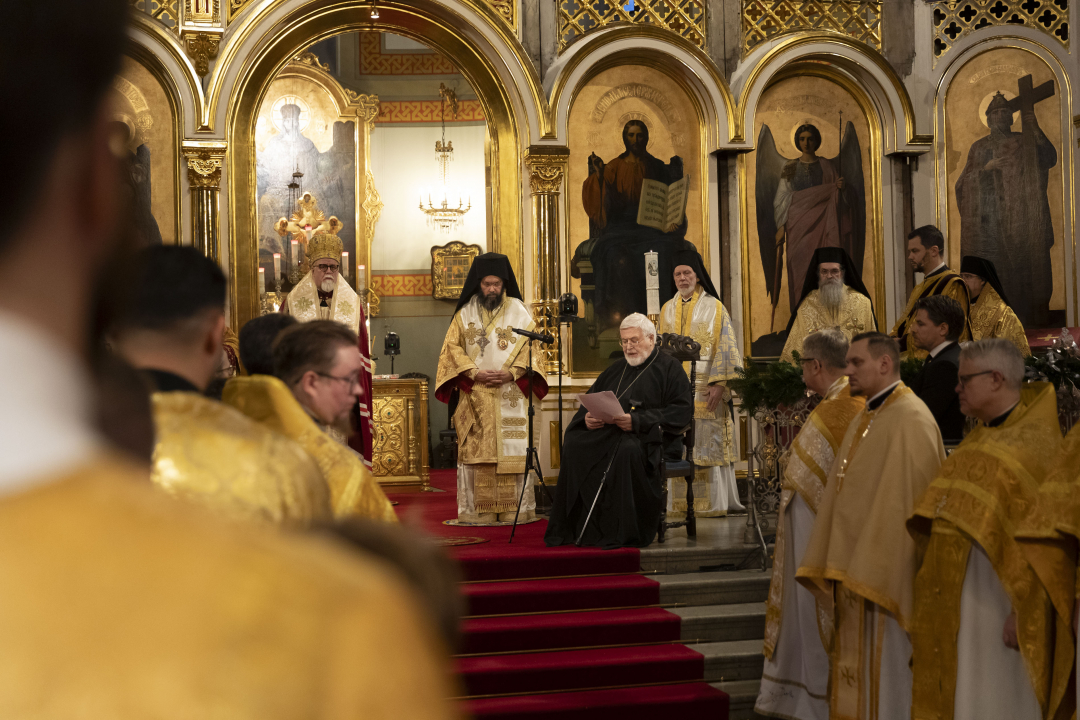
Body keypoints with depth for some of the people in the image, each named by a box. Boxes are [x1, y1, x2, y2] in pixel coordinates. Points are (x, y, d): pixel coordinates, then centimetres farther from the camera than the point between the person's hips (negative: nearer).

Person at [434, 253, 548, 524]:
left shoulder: (518, 311, 7)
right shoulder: (465, 313, 9)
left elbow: (532, 347, 3)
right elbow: (452, 348, 5)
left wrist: (511, 373, -12)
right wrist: (474, 373, -9)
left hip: (510, 396, -1)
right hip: (474, 396, 1)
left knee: (511, 451, -5)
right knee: (476, 450, -4)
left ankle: (514, 510, -2)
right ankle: (478, 510, -3)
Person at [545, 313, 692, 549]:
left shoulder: (669, 368, 5)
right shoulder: (617, 368, 25)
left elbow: (682, 411, -9)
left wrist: (638, 421, -19)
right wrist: (587, 416, -4)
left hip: (649, 436, -6)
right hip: (607, 431, 6)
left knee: (627, 450, -40)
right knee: (574, 444, -22)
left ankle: (625, 534, -34)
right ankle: (569, 529, -21)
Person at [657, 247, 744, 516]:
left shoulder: (714, 307, 2)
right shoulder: (668, 309, 14)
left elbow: (725, 348, -4)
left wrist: (719, 384, -13)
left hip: (705, 388, -4)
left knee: (708, 442, -5)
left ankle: (711, 503, 0)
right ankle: (681, 503, 5)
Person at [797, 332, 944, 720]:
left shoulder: (909, 420, -15)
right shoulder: (865, 419, 15)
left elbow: (908, 499, -20)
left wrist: (876, 573, -21)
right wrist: (834, 567, 14)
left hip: (887, 572, -9)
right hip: (854, 572, 9)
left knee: (885, 671, -1)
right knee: (856, 676, 13)